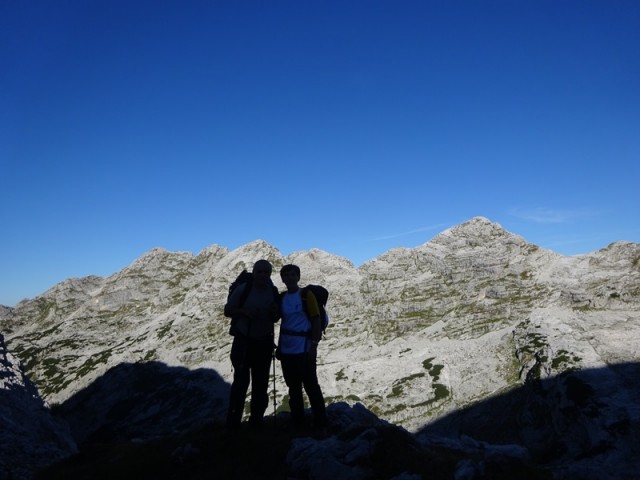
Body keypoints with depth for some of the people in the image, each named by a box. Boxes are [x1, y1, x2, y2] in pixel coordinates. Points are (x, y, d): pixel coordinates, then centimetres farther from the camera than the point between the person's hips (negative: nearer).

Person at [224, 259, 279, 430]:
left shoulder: (273, 292, 2)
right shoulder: (242, 289, -10)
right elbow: (227, 310, -3)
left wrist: (275, 312, -11)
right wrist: (244, 312, -20)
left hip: (264, 342, 4)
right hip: (244, 341, -4)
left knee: (261, 382, 11)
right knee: (241, 380, -4)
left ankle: (257, 418, 24)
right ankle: (233, 420, 9)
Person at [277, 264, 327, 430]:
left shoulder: (306, 295, -5)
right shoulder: (281, 298, 9)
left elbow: (316, 320, -7)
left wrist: (314, 345, -13)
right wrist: (279, 346, 11)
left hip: (303, 350, -5)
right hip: (286, 350, 5)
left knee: (311, 387, 0)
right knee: (293, 388, 13)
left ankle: (321, 423, 9)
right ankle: (297, 422, 23)